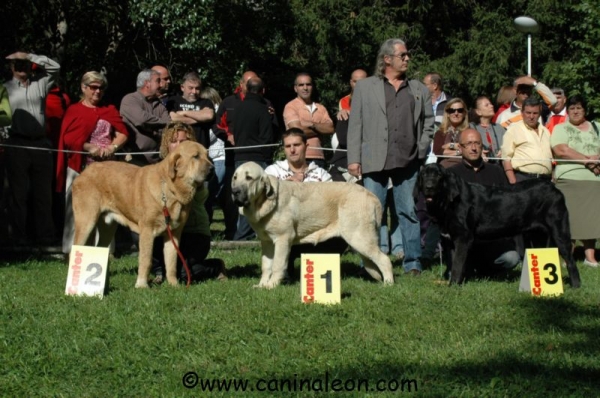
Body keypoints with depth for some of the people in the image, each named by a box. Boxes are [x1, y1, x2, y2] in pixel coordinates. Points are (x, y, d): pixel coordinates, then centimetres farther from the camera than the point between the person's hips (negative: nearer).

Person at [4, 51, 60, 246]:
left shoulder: (40, 83, 13)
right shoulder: (6, 89, 8)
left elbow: (55, 67, 2)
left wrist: (29, 56, 1)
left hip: (40, 144, 2)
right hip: (17, 144, -2)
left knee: (43, 192, 3)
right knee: (19, 192, 0)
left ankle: (45, 236, 6)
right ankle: (20, 237, 2)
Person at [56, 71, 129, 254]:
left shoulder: (110, 110, 17)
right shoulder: (74, 110, 7)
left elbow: (122, 133, 7)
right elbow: (68, 139, -3)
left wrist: (112, 147, -12)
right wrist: (90, 148, -15)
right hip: (79, 166, -2)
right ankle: (71, 252, 0)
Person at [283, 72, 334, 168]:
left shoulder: (321, 108, 15)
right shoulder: (290, 107, 0)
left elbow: (330, 129, 2)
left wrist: (312, 124, -10)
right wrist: (321, 129, 2)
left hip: (318, 157, 5)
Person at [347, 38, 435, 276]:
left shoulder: (419, 90, 15)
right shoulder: (365, 87, 8)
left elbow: (428, 123, 16)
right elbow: (355, 125, 4)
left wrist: (421, 151, 3)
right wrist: (353, 159, -4)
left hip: (408, 163, 2)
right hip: (375, 162, -2)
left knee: (410, 213, 3)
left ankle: (413, 263, 9)